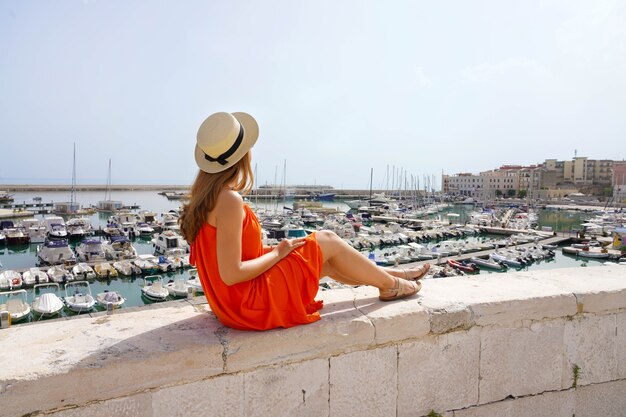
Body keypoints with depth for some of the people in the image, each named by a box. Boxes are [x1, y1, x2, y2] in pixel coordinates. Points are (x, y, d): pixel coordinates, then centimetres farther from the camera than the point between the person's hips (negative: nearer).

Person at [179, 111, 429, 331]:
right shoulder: (229, 200, -26)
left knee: (325, 261, 14)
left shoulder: (204, 195, 4)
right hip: (248, 301, -9)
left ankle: (391, 275, 30)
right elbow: (231, 274, -27)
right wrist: (277, 253, -13)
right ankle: (390, 285, 20)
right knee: (328, 243, -1)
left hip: (235, 301, 9)